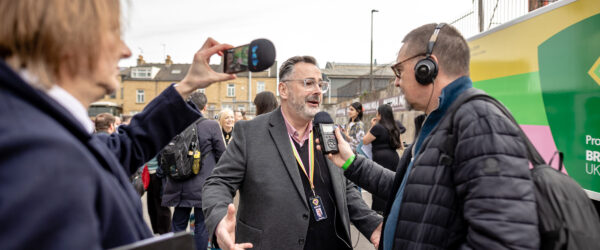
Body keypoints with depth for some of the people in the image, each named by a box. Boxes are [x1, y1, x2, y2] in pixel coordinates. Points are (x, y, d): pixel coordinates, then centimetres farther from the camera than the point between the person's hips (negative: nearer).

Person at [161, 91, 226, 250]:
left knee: (178, 226, 15)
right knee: (201, 227, 6)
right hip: (203, 187, -3)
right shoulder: (212, 126, -12)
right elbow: (221, 155, -5)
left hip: (178, 187, 4)